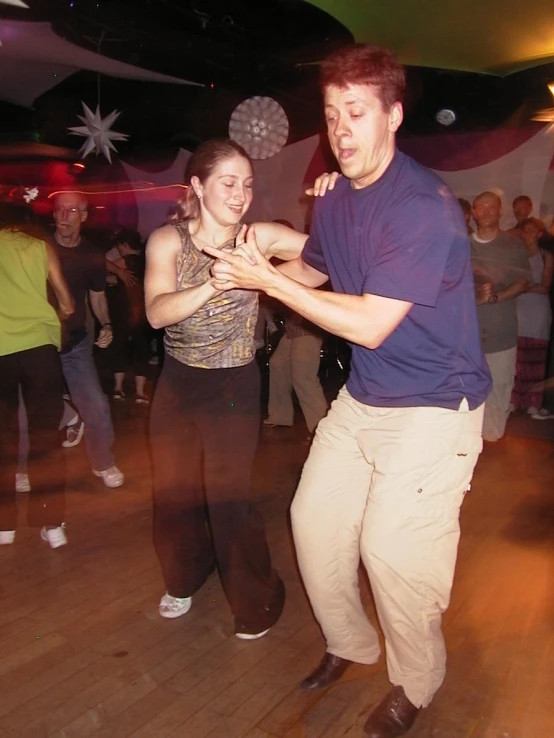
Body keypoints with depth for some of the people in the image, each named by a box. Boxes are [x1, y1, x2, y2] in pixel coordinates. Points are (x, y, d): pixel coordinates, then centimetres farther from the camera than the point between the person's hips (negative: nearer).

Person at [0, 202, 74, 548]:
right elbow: (66, 302, 7)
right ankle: (52, 523, 6)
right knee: (45, 434, 6)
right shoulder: (40, 246, 10)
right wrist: (62, 313, 28)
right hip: (39, 344, 0)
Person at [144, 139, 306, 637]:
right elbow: (157, 313, -23)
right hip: (177, 385, 3)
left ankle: (256, 603, 30)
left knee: (228, 498, 2)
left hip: (234, 388, -3)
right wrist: (216, 283, -36)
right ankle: (185, 578, 47)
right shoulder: (167, 241, -7)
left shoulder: (260, 237, -9)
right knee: (173, 493, 17)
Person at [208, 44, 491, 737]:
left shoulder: (424, 207, -22)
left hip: (433, 405, -7)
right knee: (315, 520, 11)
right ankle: (349, 643, 37)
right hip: (361, 395, 8)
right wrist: (249, 266, 8)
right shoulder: (335, 199, 4)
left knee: (392, 549, -7)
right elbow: (312, 270, 22)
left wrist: (268, 281, -19)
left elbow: (369, 322, -25)